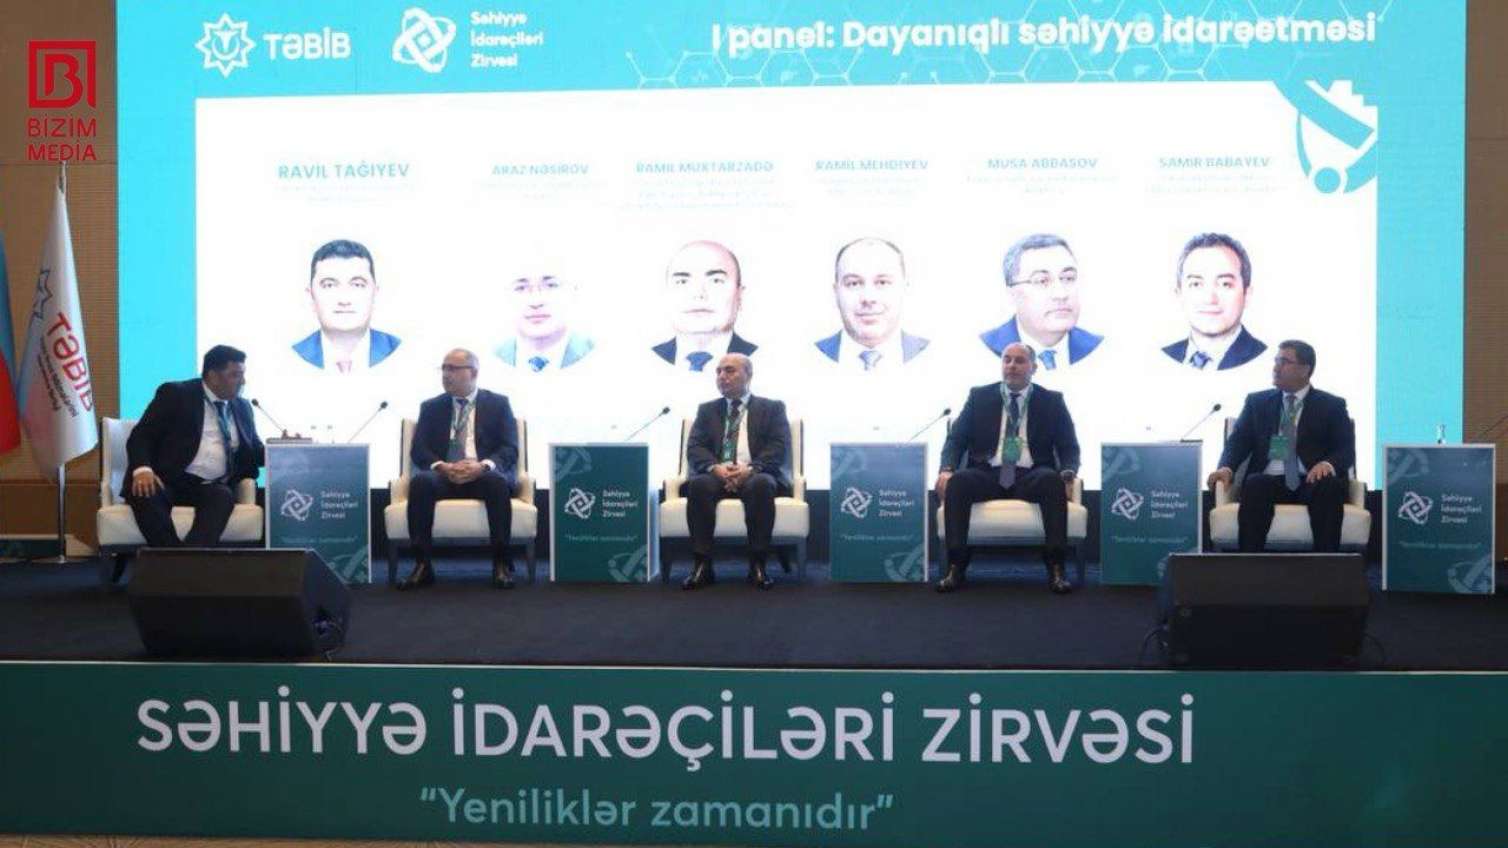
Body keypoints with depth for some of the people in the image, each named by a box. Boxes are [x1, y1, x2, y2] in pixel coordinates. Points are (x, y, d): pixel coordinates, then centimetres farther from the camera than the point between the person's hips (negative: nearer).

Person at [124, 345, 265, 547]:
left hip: (213, 487, 3)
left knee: (223, 497, -33)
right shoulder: (175, 395, 4)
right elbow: (140, 437, -2)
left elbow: (254, 451, 24)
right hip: (169, 481, -3)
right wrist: (143, 469, -23)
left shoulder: (242, 407, 20)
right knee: (144, 493, -36)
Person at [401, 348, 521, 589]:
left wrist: (483, 465, -21)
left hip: (484, 475, -1)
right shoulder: (431, 407, 16)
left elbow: (510, 450, 0)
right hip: (444, 475, 2)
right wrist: (441, 466, -17)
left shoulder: (498, 404, 10)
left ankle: (501, 564, -28)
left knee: (498, 482, -36)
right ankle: (422, 565, -30)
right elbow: (418, 450, 5)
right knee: (419, 481, -32)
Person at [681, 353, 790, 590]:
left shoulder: (772, 408, 14)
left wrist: (751, 468, -19)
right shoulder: (707, 410, 21)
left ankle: (757, 565, -31)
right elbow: (694, 448, 8)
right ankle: (702, 565, -31)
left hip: (754, 475, -2)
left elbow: (779, 448, 0)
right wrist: (715, 467, -15)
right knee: (699, 484, -33)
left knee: (761, 484, -37)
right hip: (717, 475, 2)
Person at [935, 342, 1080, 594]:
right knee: (958, 480, -32)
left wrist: (1068, 474, -14)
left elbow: (1069, 447, 9)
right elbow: (956, 438, 9)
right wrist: (946, 469, -12)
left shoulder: (1052, 401, 13)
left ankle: (1055, 568, -32)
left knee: (1052, 480, -35)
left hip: (1031, 477, -1)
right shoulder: (979, 396, 14)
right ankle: (956, 565, -30)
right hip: (988, 475, 1)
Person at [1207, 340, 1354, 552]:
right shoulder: (1257, 402, 20)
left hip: (1312, 481, -1)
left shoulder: (1332, 406, 15)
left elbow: (1347, 451, 6)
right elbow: (1238, 441, 11)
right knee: (1255, 484, -33)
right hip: (1270, 481, 1)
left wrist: (1329, 464, -18)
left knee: (1330, 486, -34)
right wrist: (1226, 467, -11)